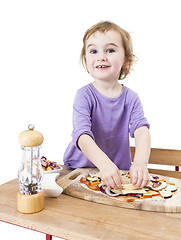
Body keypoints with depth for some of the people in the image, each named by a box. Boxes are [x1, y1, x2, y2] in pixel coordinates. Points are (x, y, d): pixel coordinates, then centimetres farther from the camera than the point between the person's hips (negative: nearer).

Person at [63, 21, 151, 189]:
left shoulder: (131, 98, -2)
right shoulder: (84, 95, -10)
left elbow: (141, 130, -16)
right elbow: (82, 135, -24)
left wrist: (140, 162, -36)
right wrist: (105, 164, -41)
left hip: (120, 171, 3)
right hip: (80, 168, -3)